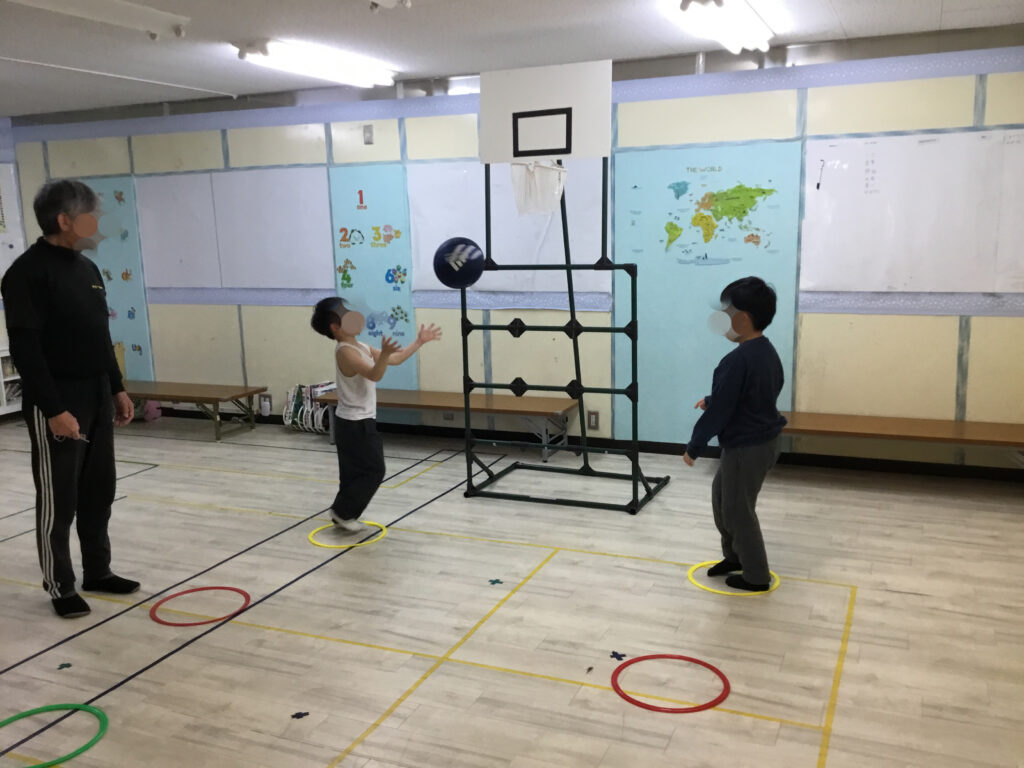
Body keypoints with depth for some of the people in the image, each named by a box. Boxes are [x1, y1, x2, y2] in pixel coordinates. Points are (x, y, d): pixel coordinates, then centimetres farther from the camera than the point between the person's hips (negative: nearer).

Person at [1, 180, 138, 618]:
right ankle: (60, 587, 16)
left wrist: (117, 389, 16)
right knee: (59, 499, 3)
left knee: (98, 491, 15)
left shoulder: (87, 268, 12)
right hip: (56, 405, -8)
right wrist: (54, 409, -22)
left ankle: (98, 572, 28)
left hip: (97, 398, 8)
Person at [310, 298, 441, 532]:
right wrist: (384, 354, -51)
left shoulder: (361, 348, 10)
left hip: (357, 422, 10)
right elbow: (375, 375, -34)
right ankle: (342, 512, 5)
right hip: (355, 424, -10)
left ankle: (344, 515, 22)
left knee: (355, 471, 14)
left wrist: (419, 342, 14)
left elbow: (395, 359, 15)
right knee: (374, 471, -3)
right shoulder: (345, 351, -21)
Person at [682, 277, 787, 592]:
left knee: (738, 510, 7)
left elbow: (719, 411, -22)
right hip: (762, 439, 10)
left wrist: (694, 447, -11)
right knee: (722, 496, 23)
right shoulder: (768, 352, 4)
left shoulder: (737, 360, -26)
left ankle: (757, 576, 21)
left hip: (746, 447, -10)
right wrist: (712, 400, 20)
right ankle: (734, 555, 37)